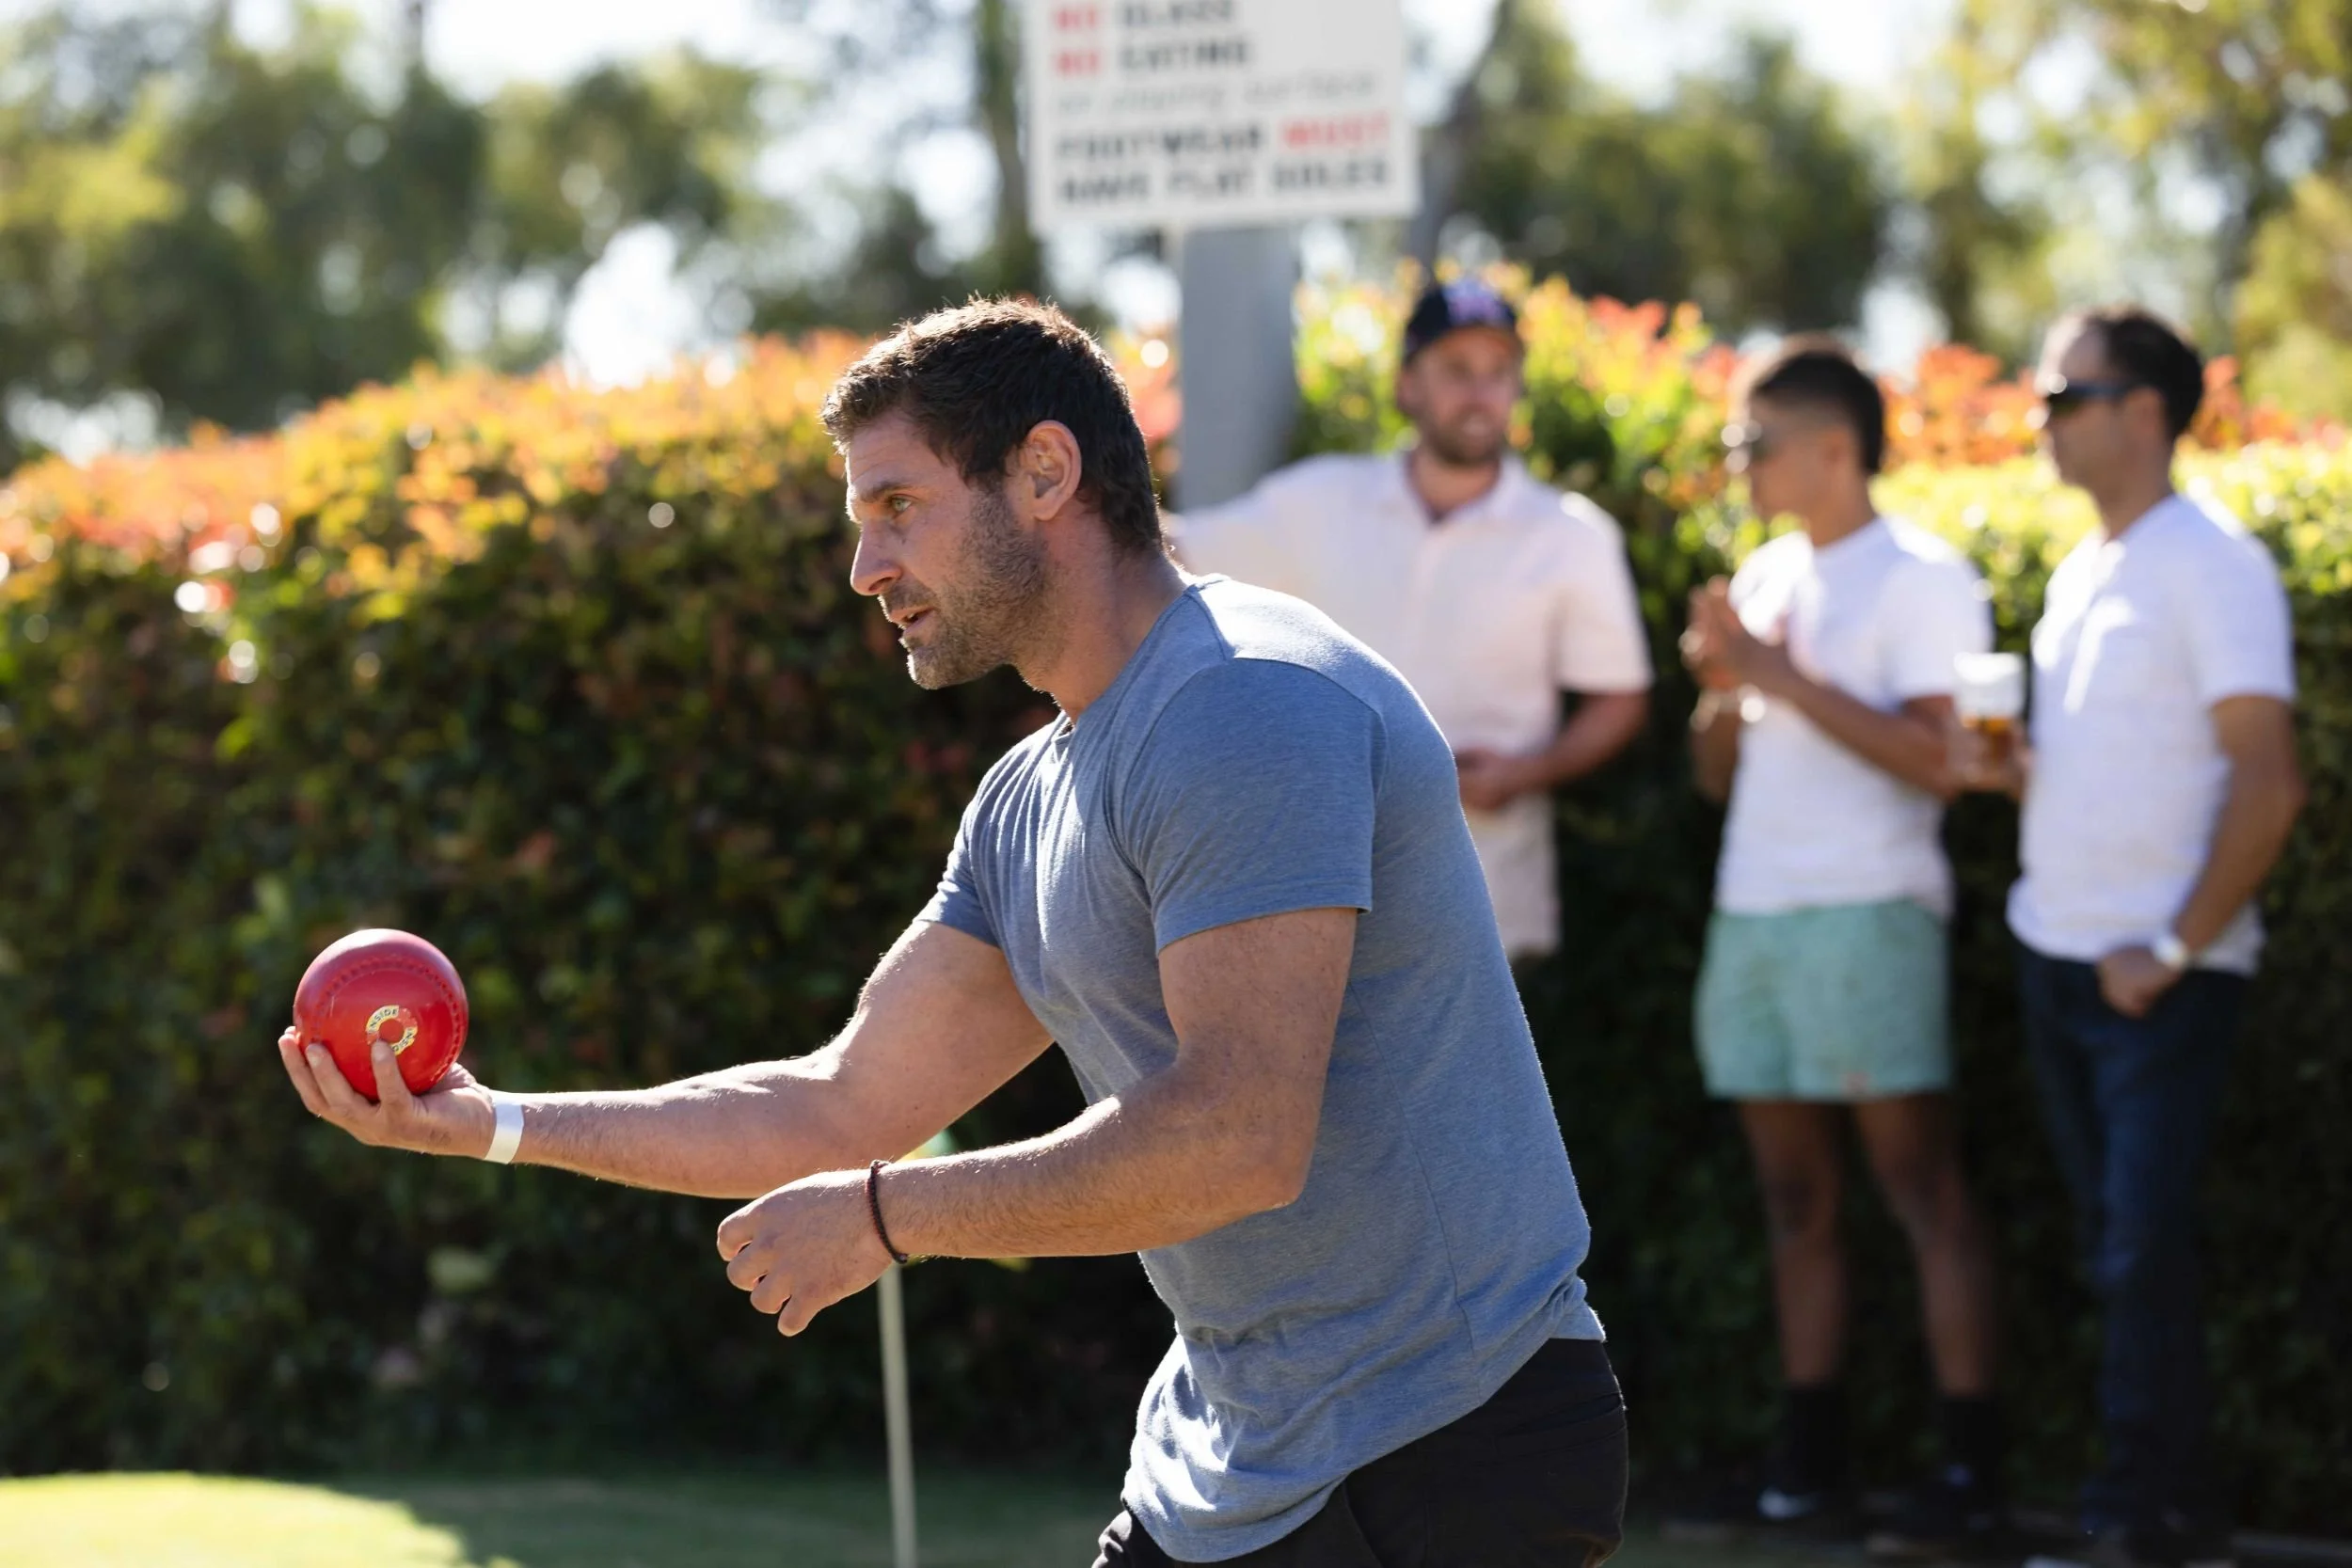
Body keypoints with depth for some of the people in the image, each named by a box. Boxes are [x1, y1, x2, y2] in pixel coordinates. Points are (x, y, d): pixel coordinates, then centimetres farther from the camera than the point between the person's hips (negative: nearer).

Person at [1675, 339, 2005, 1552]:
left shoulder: (1919, 579, -5)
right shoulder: (1765, 577, 18)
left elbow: (1939, 760, -16)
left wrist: (1785, 676, -14)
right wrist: (1721, 685, 1)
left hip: (1867, 916, -8)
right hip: (1753, 912, 8)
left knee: (1922, 1189, -8)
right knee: (1794, 1199, 8)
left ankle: (1971, 1474, -10)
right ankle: (1807, 1466, 12)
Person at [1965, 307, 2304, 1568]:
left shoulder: (2209, 562, -11)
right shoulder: (2081, 573, 14)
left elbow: (2268, 780, -16)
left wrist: (2176, 949, -17)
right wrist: (2011, 771, 2)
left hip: (2160, 974, -8)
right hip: (2057, 950, 8)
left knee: (2144, 1250, -10)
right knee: (2114, 1249, 11)